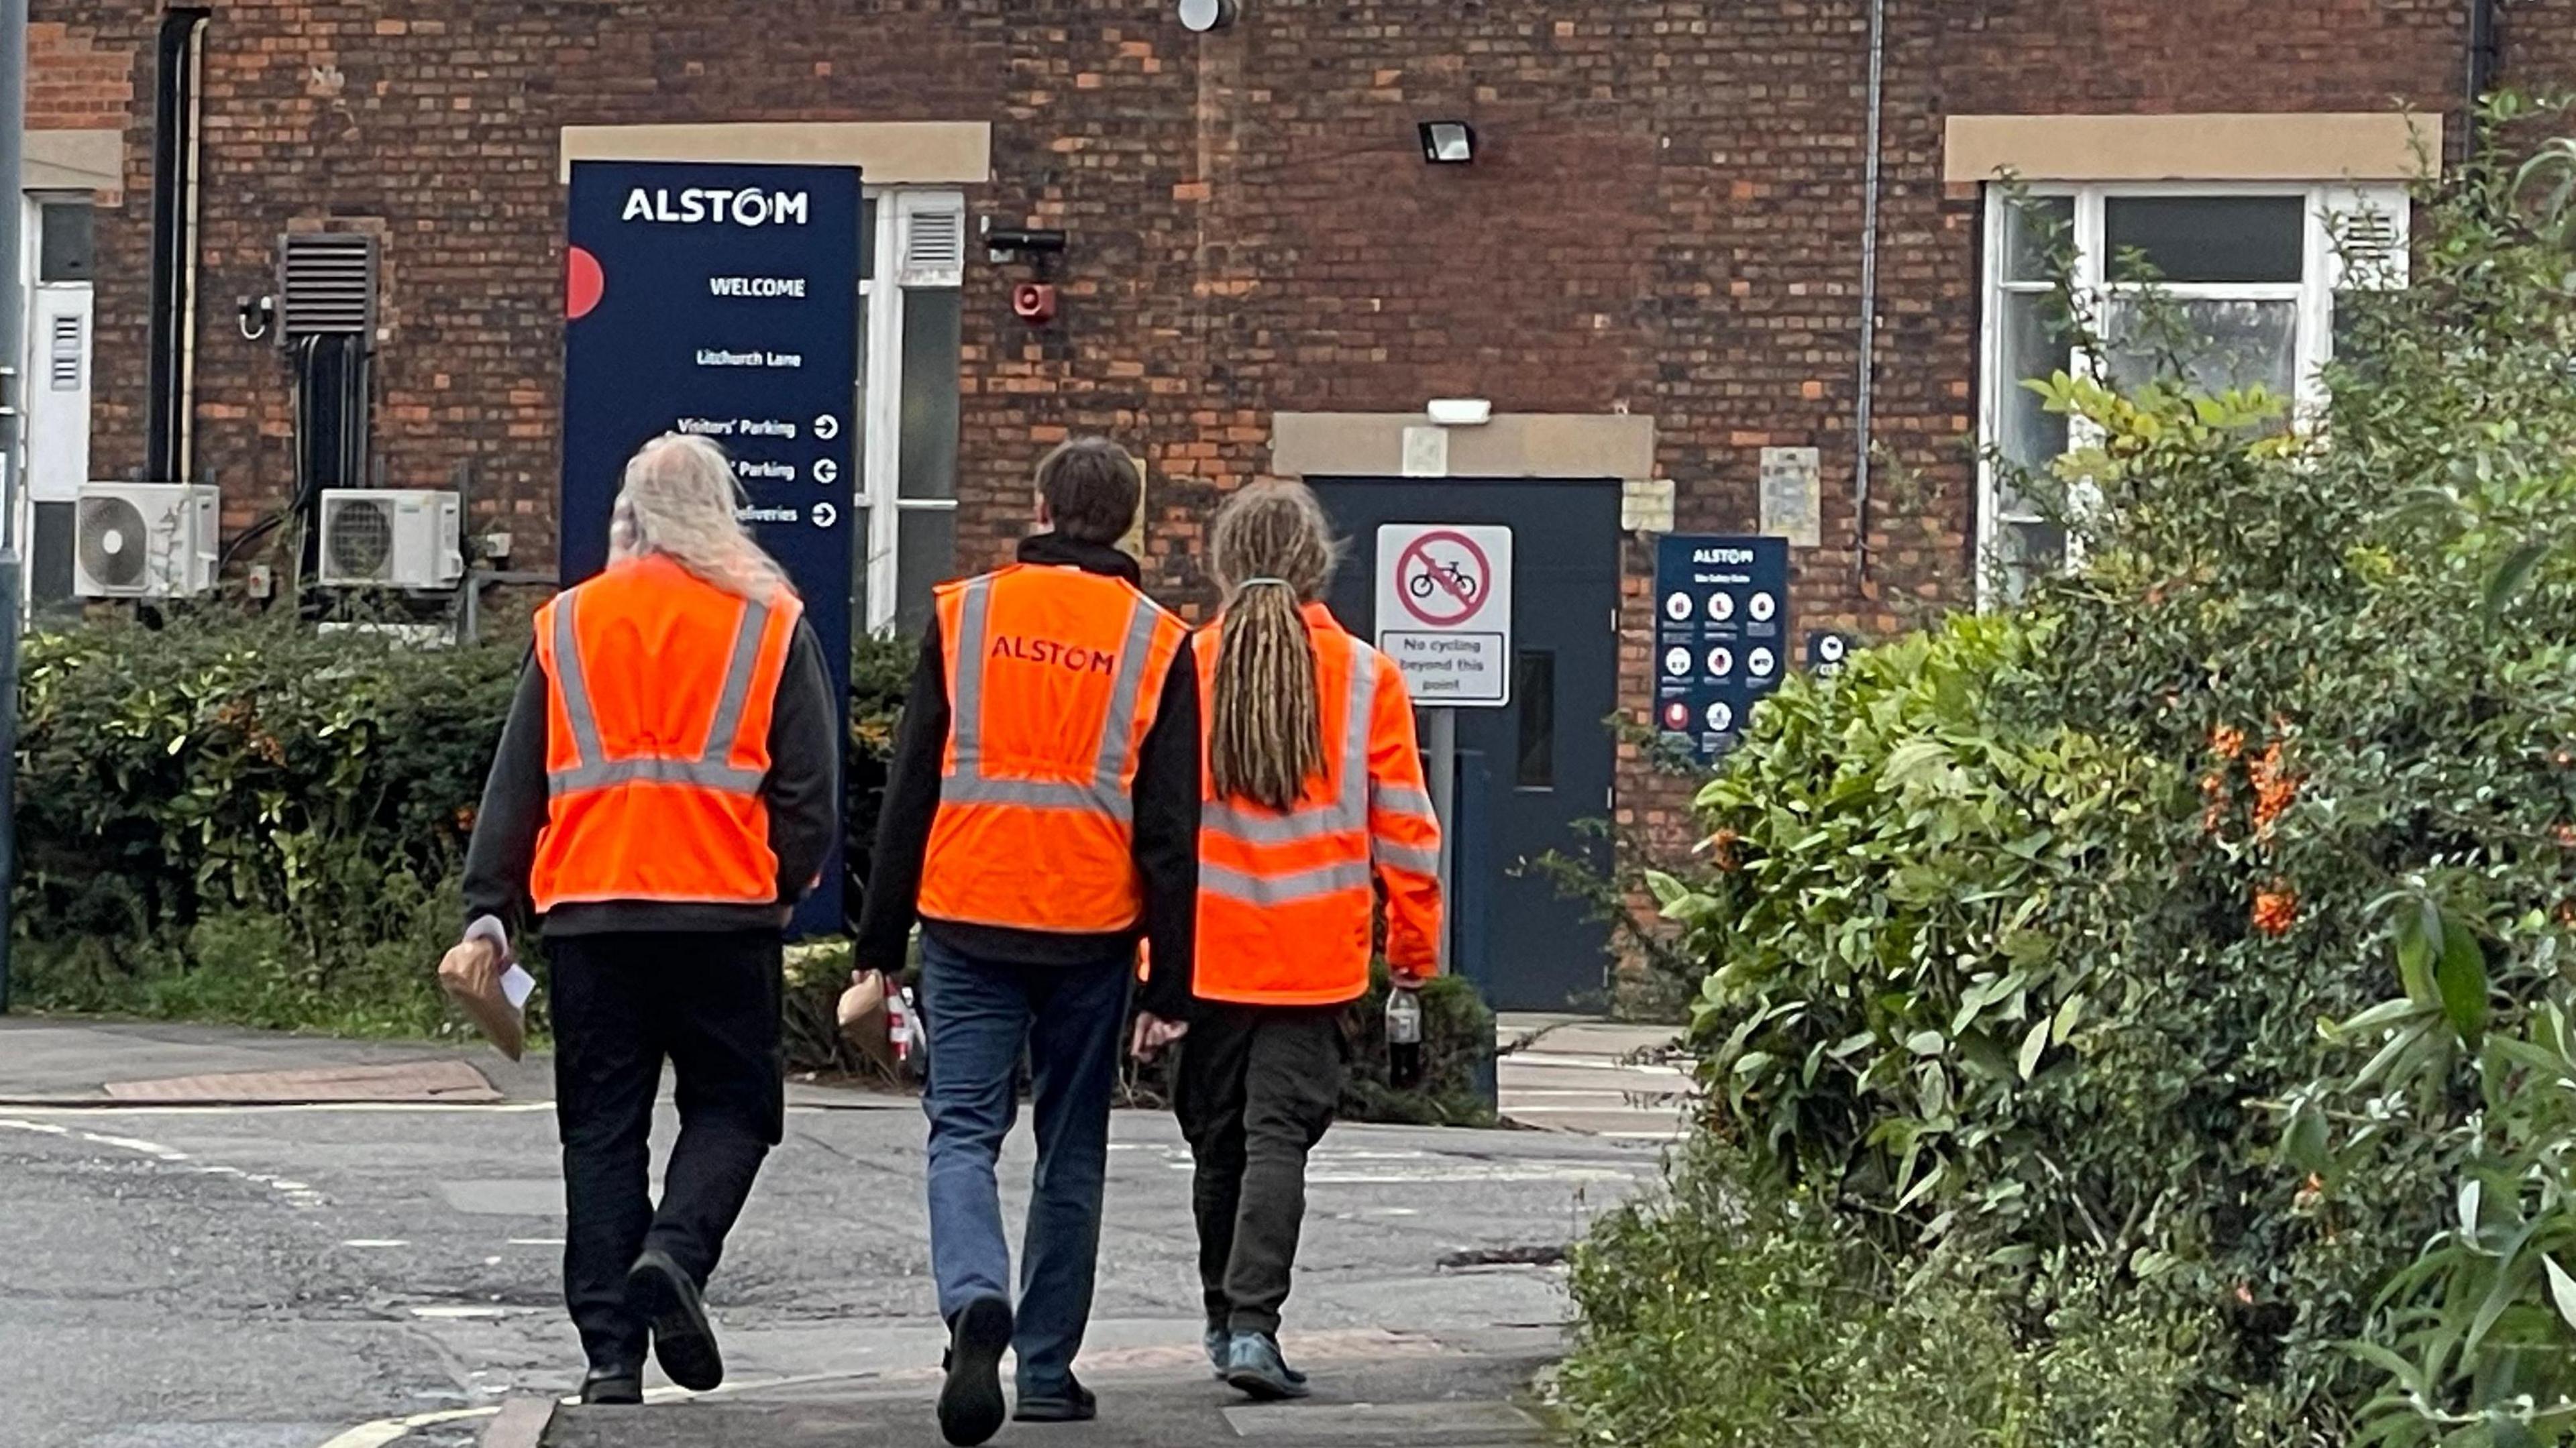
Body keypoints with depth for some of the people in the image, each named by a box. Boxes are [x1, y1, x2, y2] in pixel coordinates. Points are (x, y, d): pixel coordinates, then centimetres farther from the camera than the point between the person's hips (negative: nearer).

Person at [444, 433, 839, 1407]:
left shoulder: (566, 626, 9)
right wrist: (785, 887, 12)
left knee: (602, 1128, 7)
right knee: (732, 1105, 11)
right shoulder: (771, 624, 3)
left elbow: (516, 786, 8)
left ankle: (610, 1350, 2)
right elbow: (809, 788, 0)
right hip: (725, 912, -2)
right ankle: (675, 1252, -16)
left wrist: (490, 917, 9)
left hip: (590, 910, 2)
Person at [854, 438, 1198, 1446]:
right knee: (1071, 1151, 12)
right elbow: (1169, 830, 0)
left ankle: (976, 1300, -26)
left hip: (967, 920, 0)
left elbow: (910, 789, 3)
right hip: (1091, 931, 0)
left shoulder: (964, 616, 2)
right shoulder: (1156, 643, 1)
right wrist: (1170, 984, 4)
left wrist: (879, 944, 9)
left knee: (963, 1132, 1)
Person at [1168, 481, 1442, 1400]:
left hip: (1206, 951, 1)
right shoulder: (1365, 677, -4)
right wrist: (1415, 946, 11)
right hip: (1314, 958, -1)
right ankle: (1253, 1326, -14)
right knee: (1280, 1135, -1)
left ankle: (1225, 1321, 26)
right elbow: (1404, 825, 0)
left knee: (1220, 1141, 15)